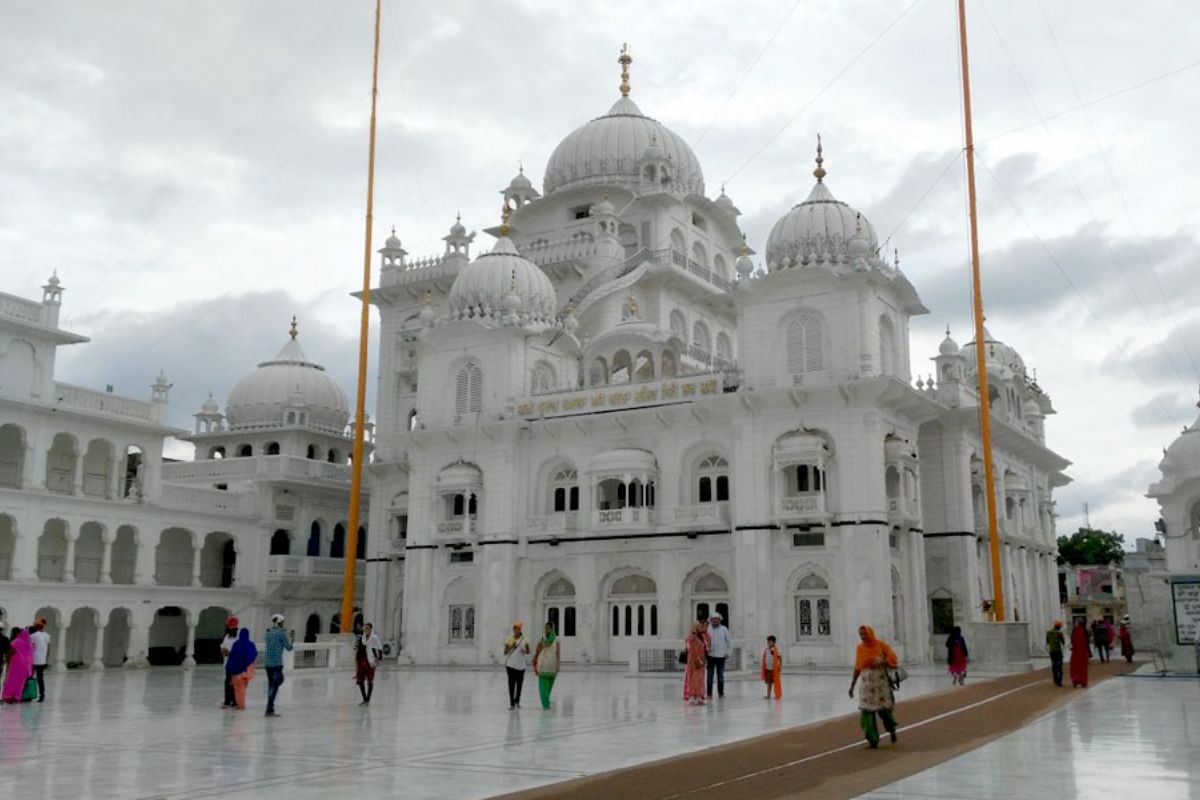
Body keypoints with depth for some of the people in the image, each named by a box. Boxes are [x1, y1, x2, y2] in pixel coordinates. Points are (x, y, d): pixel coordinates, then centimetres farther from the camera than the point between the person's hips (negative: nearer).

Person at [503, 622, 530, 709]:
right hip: (511, 664, -1)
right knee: (511, 684, -7)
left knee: (519, 684, 10)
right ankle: (512, 703, -5)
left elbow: (528, 652, -2)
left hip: (521, 665, 1)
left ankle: (517, 701, 28)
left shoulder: (524, 639, 0)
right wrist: (510, 647, -17)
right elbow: (505, 652, 0)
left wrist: (526, 649, -24)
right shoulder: (509, 639, 0)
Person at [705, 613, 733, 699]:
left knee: (720, 676, 6)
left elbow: (730, 641, 8)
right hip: (710, 656, -1)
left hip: (721, 656, 1)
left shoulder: (724, 629, 3)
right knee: (709, 676, 0)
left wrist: (728, 652, 3)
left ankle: (721, 693, 14)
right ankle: (709, 693, 6)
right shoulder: (707, 629, -2)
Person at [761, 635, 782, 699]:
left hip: (774, 669, -5)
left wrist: (780, 667, -11)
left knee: (776, 682, 4)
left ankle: (778, 695, 15)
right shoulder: (765, 650, 5)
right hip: (767, 669, 5)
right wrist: (763, 669, 11)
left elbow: (780, 658, -8)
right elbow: (764, 660, 11)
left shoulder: (776, 650, -11)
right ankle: (768, 695, 14)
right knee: (768, 682, 8)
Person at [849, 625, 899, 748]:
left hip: (882, 683, -2)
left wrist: (880, 662, -22)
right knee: (866, 712, -6)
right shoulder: (860, 648, 4)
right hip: (867, 684, 3)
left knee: (885, 709, 5)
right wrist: (852, 685, 9)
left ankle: (892, 729, 36)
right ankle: (872, 740, 2)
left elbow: (893, 659, -5)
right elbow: (857, 668, 10)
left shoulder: (881, 644, -6)